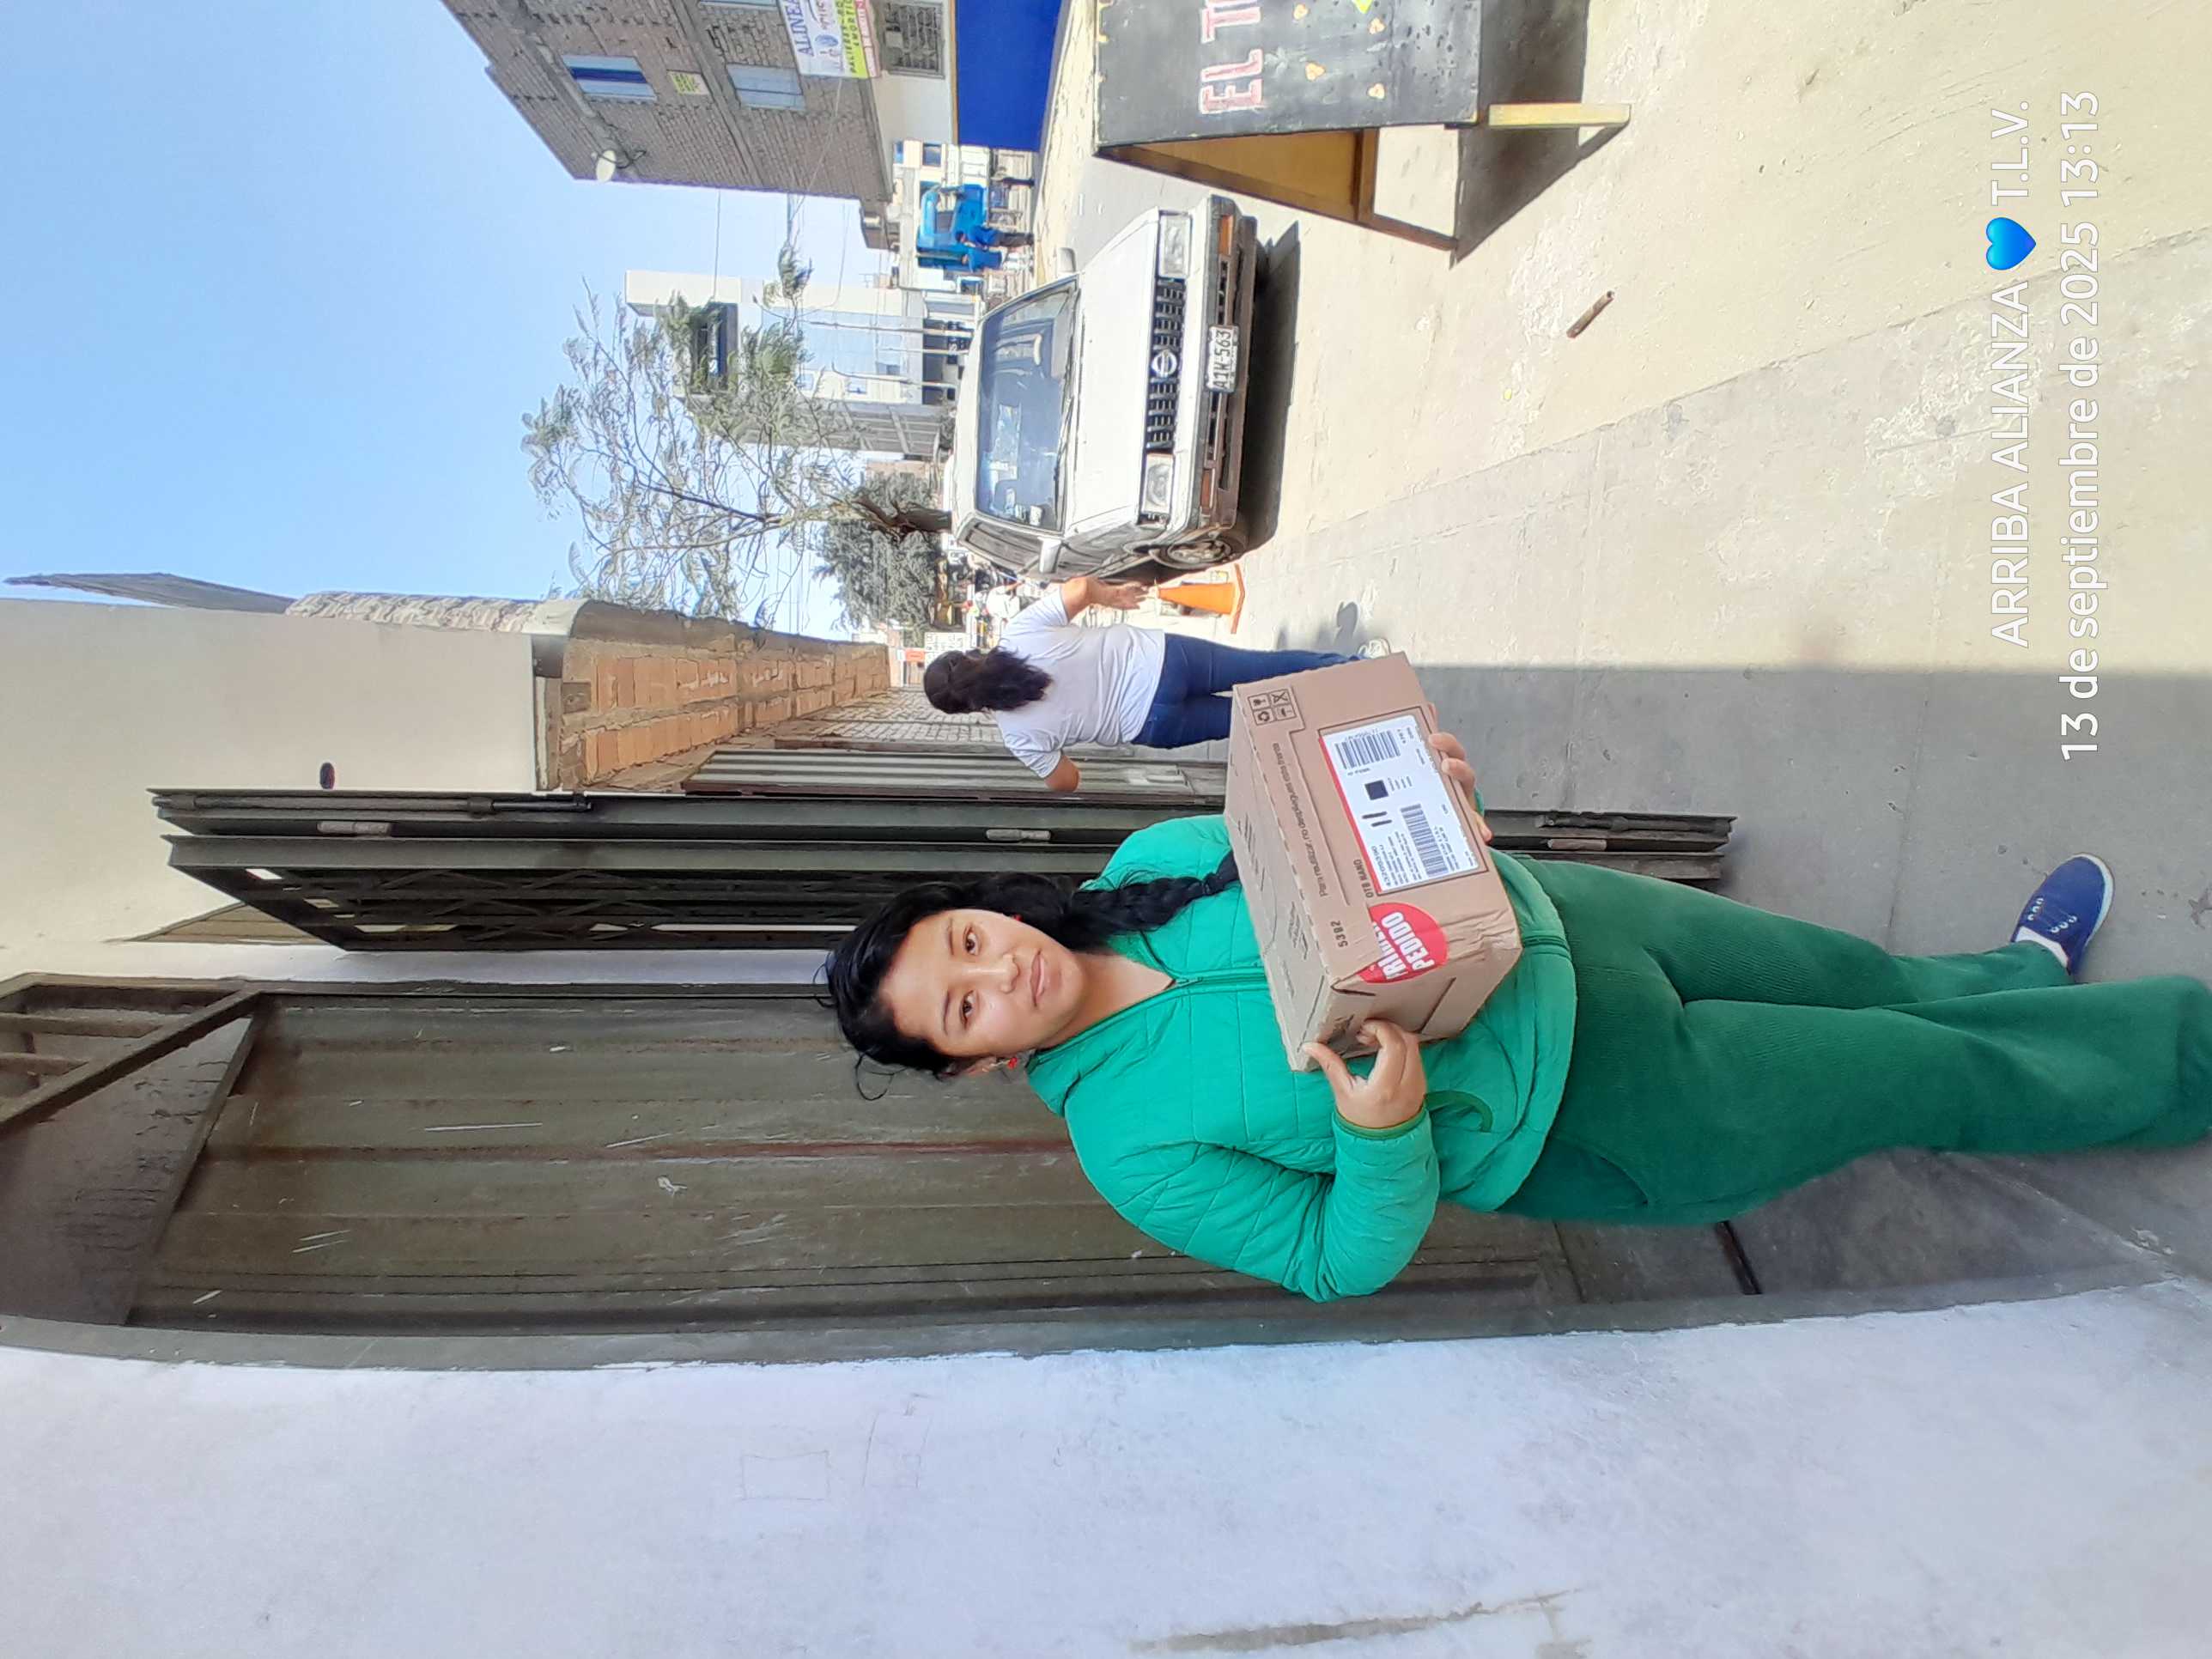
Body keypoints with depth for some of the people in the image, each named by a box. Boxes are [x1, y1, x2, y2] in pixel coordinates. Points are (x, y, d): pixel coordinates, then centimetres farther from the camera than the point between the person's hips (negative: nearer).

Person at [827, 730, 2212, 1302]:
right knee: (1948, 1080, 9)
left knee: (1854, 980, 22)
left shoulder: (1149, 860, -8)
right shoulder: (1132, 1142, -21)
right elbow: (1348, 1259, -15)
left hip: (1547, 918, 5)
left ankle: (2019, 971, 53)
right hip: (1589, 1116, -4)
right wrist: (1383, 1133, -35)